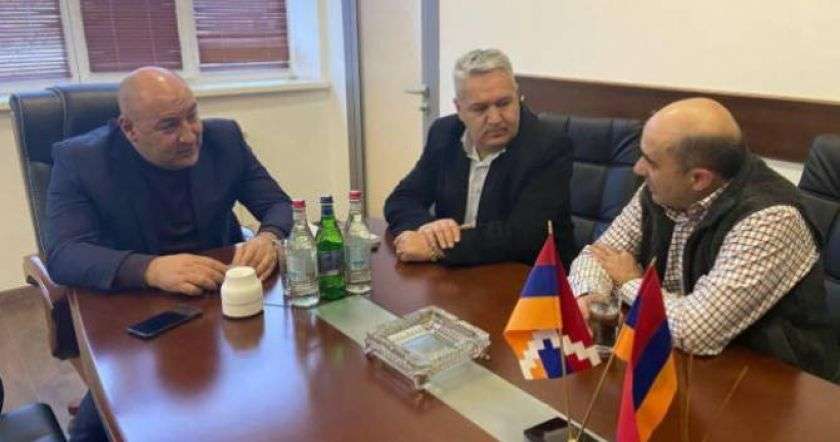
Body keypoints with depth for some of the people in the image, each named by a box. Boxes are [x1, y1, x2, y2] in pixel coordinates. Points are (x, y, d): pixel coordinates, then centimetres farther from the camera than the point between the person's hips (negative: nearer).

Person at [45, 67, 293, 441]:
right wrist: (150, 269, -37)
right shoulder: (80, 159, -9)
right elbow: (62, 255, -18)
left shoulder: (224, 139, -3)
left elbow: (280, 205, 1)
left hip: (224, 298, 3)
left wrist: (269, 237, -25)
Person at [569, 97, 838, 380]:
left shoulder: (768, 219, -28)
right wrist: (588, 297, -21)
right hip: (673, 355, 6)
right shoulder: (660, 192, -7)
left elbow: (695, 331, -33)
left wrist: (631, 284, -15)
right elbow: (599, 253, 2)